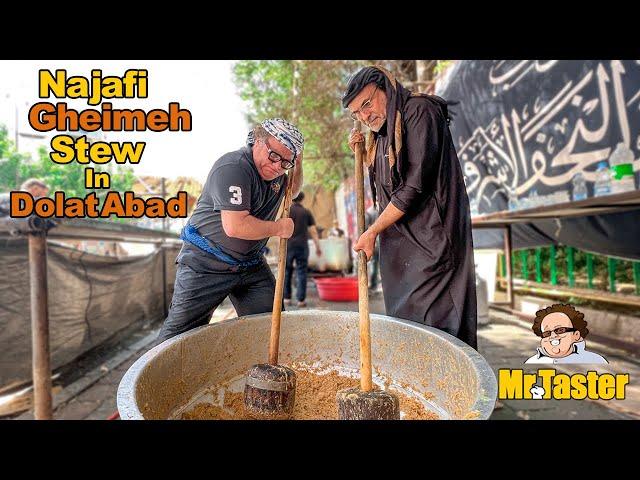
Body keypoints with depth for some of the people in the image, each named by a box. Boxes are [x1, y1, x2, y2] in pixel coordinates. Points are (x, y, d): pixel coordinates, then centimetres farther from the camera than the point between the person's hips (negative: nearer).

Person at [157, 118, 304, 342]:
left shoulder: (277, 172, 6)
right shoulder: (233, 167, -22)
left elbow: (292, 191, 29)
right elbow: (235, 226, -30)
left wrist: (298, 164, 9)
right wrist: (279, 228, -16)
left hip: (252, 265, 8)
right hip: (206, 264, -7)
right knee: (180, 333, -1)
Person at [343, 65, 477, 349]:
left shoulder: (419, 111, -9)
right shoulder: (382, 133, 17)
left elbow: (414, 185, -17)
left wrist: (373, 231, -11)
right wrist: (362, 153, 13)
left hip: (430, 241, -8)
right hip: (397, 245, 9)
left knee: (430, 323, -7)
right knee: (401, 320, 10)